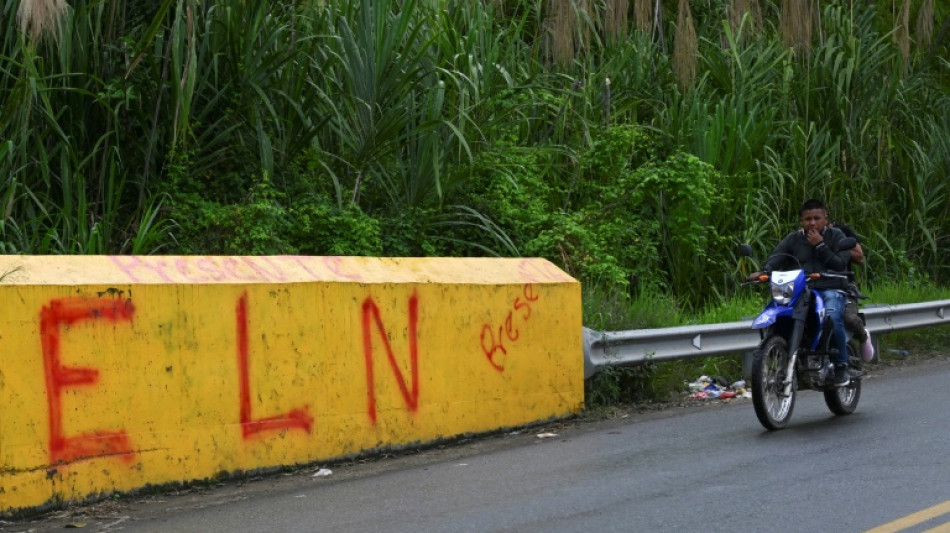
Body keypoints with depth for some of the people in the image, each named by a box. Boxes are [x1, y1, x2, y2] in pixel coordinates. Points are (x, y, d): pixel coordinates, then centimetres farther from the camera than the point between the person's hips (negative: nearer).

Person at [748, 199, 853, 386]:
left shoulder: (836, 236, 11)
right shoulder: (793, 239, 16)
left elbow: (840, 264, -2)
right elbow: (777, 256, -2)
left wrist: (820, 245, -8)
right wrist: (764, 271, -23)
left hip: (831, 290, -3)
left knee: (832, 318, -34)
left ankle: (841, 366, -17)